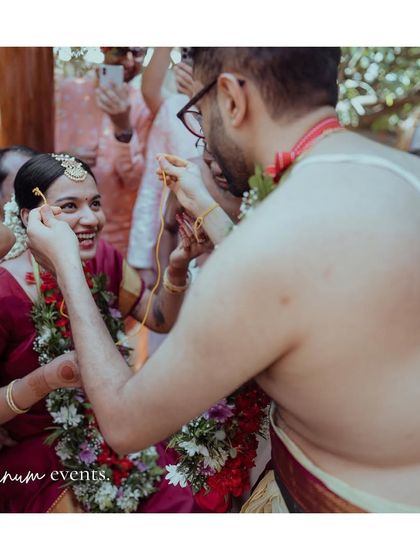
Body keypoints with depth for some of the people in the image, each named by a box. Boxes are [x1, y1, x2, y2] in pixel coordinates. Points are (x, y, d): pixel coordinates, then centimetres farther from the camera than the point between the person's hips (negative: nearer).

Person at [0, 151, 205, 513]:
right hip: (36, 453, -4)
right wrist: (44, 382, -32)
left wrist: (177, 269, -15)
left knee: (185, 501, -10)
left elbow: (160, 320, 3)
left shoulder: (104, 258, -4)